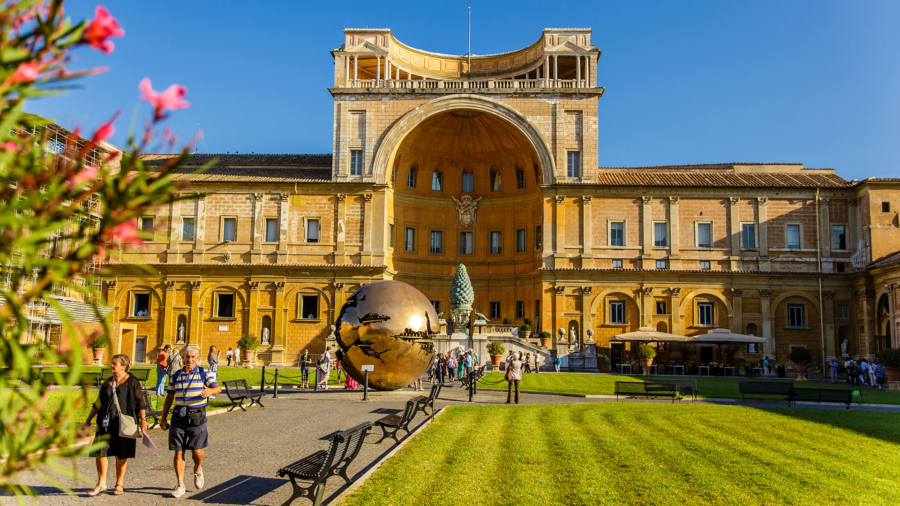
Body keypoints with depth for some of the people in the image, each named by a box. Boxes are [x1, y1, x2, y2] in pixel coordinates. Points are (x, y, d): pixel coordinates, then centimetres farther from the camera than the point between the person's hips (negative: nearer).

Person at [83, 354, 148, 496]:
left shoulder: (132, 382, 0)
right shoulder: (108, 383, 13)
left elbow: (139, 402, -2)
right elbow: (98, 403, 19)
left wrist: (143, 419, -9)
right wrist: (88, 420, 18)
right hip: (106, 423, 4)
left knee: (121, 455, 4)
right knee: (100, 451, -4)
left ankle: (119, 484, 17)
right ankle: (101, 484, 9)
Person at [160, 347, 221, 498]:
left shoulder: (204, 374, 2)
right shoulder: (175, 376, 12)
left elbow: (218, 388, -12)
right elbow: (169, 398, 17)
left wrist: (210, 391, -36)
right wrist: (163, 418, 14)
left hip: (197, 417, -3)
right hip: (178, 417, 3)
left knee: (197, 451, -7)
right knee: (178, 452, 2)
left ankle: (198, 470, 26)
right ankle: (180, 485, 11)